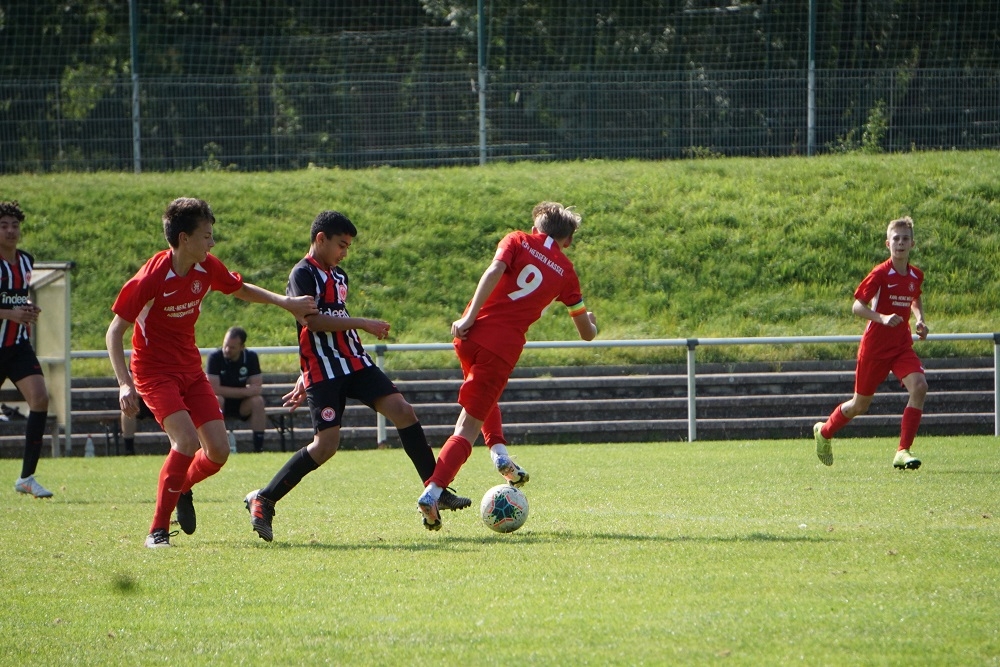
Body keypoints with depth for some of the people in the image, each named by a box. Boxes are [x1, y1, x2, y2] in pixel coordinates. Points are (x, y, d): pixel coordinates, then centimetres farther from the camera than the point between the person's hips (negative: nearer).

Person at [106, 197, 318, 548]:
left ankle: (182, 488, 28)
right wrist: (125, 384, -27)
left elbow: (241, 290, 20)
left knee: (218, 450, -5)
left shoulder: (207, 268, -4)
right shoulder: (151, 278, -22)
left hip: (190, 368, 6)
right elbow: (114, 332, -17)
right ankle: (158, 529, -14)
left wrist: (285, 302, 9)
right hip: (155, 371, -6)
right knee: (187, 440, -26)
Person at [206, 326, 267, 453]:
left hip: (242, 405, 2)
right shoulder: (215, 357, -18)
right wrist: (243, 391, -24)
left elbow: (257, 388, -15)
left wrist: (229, 392, -25)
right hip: (222, 404, -2)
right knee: (216, 400, -35)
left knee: (257, 401, -26)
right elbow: (214, 389, -25)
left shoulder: (251, 357, -9)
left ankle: (259, 447, -24)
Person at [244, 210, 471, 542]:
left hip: (354, 362, 8)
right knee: (326, 443, -14)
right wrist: (362, 324, -20)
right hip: (324, 371, -8)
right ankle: (263, 500, -2)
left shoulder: (338, 276, 19)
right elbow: (310, 319, -21)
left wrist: (305, 378, 26)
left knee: (401, 410, -7)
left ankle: (436, 491, -3)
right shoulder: (303, 274, -7)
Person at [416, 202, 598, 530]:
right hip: (505, 347, -2)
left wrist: (470, 317, -14)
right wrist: (591, 323, 44)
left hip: (471, 333, 2)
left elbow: (494, 272, -10)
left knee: (485, 395, 34)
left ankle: (499, 453, 15)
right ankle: (432, 492, -17)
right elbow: (587, 333, 21)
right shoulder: (565, 272, 13)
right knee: (468, 427, 0)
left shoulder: (517, 241, 11)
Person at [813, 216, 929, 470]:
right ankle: (824, 431, 39)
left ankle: (903, 451, -18)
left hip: (902, 345, 4)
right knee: (860, 404, 8)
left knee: (919, 386, -22)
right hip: (875, 346, -4)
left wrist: (920, 320, 5)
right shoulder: (880, 274, -15)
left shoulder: (916, 275, 2)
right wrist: (883, 318, -30)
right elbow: (857, 306, -14)